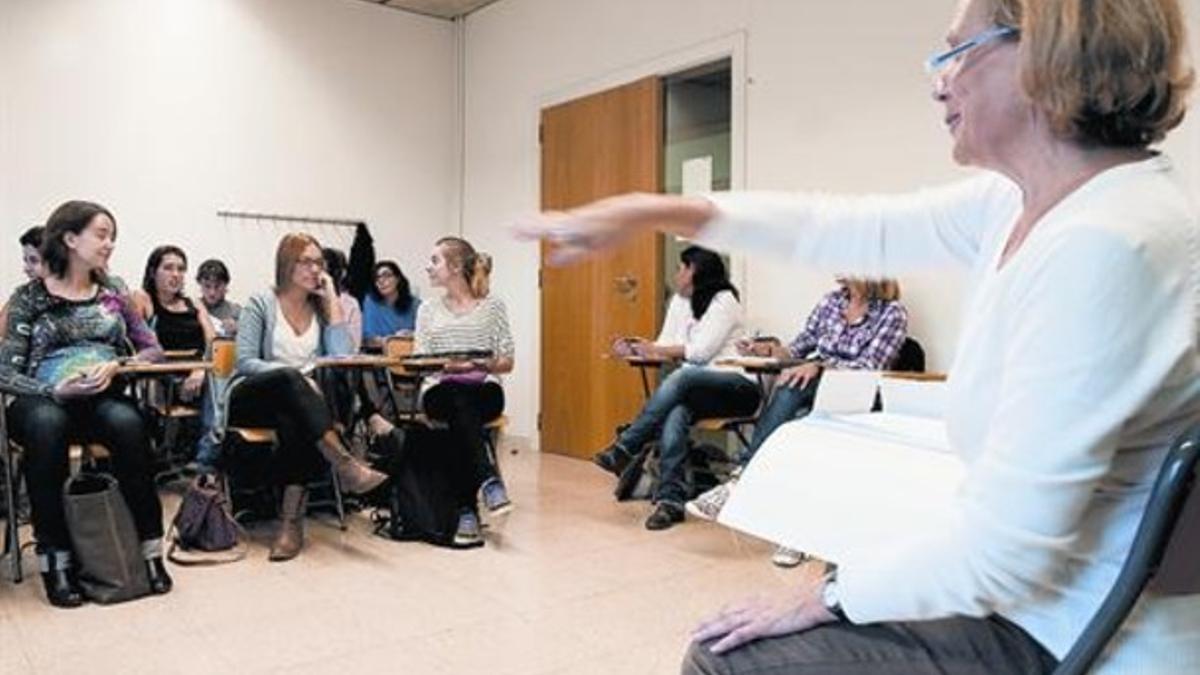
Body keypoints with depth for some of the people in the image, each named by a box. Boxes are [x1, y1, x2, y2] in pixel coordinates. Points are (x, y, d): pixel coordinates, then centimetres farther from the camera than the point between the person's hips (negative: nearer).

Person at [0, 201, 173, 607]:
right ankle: (54, 560, -29)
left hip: (103, 398, 2)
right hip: (43, 401, -1)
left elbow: (154, 350, 9)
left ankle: (150, 549, -28)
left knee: (127, 422, -34)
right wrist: (56, 390, -19)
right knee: (47, 425, -38)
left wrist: (116, 365, -12)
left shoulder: (113, 296, 14)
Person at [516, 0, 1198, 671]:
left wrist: (829, 595, -13)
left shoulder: (1105, 244, -28)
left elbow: (999, 550, -29)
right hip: (1034, 586, 8)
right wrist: (652, 211, 4)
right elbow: (845, 227, 6)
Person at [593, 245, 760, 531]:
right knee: (674, 414, -31)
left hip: (737, 388, -5)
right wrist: (633, 349, -3)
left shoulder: (724, 301, -4)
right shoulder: (679, 302, 19)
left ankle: (624, 448, -34)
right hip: (695, 390, 5)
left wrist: (656, 349, -6)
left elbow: (700, 352, -13)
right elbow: (664, 346, 14)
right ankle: (671, 499, -40)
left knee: (680, 377, -35)